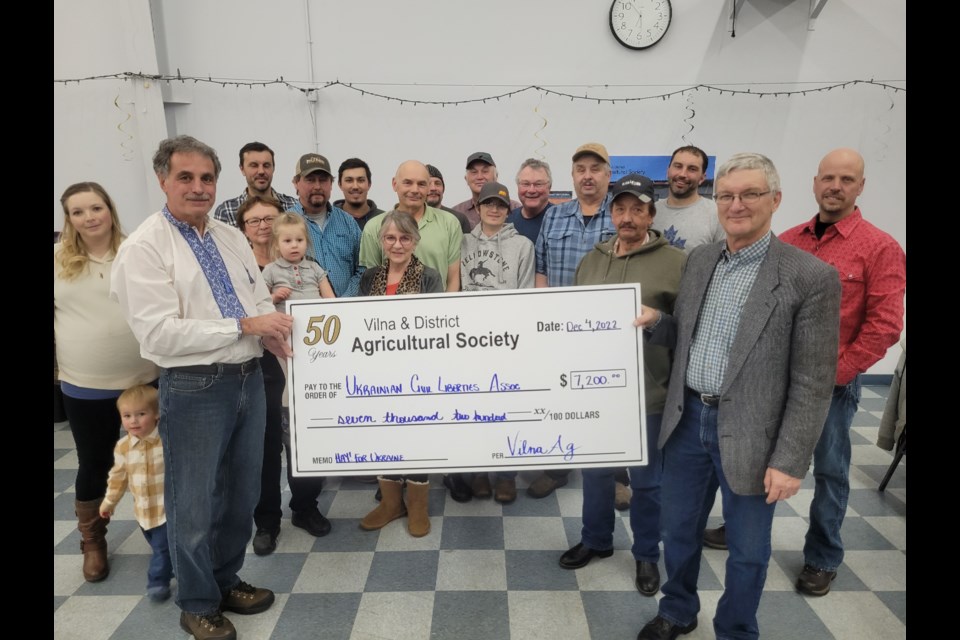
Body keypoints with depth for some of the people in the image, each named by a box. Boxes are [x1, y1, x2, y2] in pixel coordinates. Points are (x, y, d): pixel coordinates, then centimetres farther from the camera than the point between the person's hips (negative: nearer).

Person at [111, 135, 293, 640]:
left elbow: (262, 303, 13)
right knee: (193, 505, 10)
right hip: (195, 389, -6)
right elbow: (158, 333, -19)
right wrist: (244, 325, -22)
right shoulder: (144, 248, -11)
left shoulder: (232, 238, 9)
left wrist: (273, 332, -10)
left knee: (242, 494, 20)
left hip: (249, 379, 6)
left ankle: (226, 580, 43)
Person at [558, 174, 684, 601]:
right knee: (595, 469, 18)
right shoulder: (591, 260, 8)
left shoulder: (676, 263, -7)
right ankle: (595, 540, 39)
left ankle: (647, 555, 33)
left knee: (646, 479, 12)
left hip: (649, 390, -4)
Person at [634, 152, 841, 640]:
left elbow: (813, 382, -13)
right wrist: (655, 322, -8)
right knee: (677, 529, 20)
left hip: (749, 435, -4)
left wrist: (790, 461, -13)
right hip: (688, 420, 5)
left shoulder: (811, 277, -13)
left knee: (747, 548, 15)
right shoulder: (699, 259, 4)